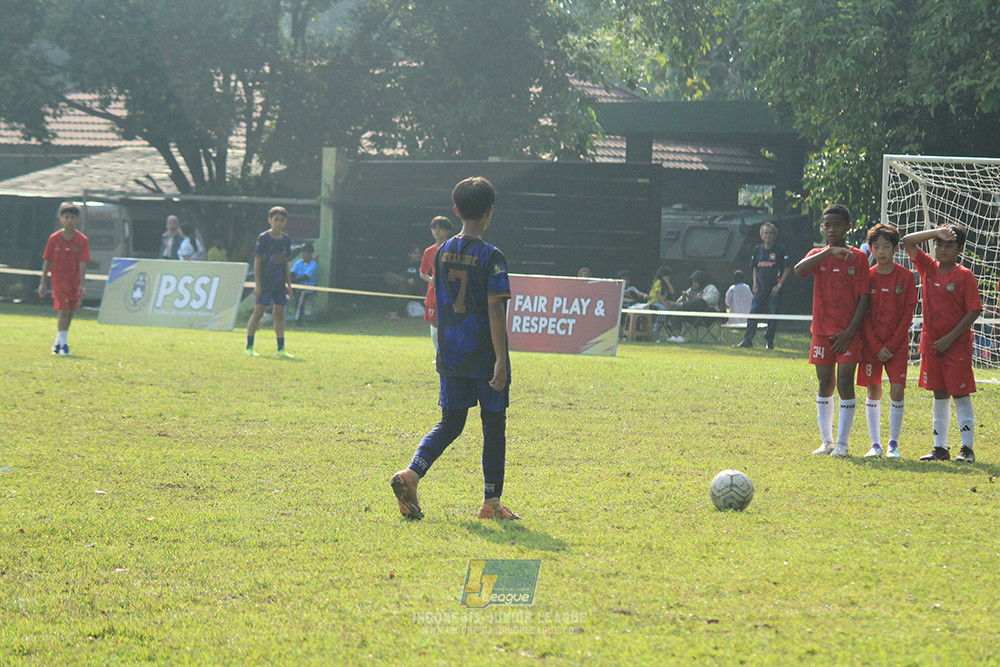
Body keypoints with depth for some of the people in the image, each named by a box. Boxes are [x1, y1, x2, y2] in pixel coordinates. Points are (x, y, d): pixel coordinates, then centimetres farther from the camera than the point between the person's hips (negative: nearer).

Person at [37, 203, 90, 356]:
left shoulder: (82, 241, -3)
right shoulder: (54, 239, -3)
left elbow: (82, 263, -8)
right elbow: (47, 262, 2)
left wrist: (81, 284, -16)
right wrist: (42, 284, 1)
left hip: (75, 280, 2)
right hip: (59, 278, -2)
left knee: (69, 312, 8)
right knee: (63, 310, -13)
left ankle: (58, 342, 24)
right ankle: (63, 344, -12)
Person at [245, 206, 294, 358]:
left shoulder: (286, 240, 9)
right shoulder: (263, 238, -7)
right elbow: (257, 261, -7)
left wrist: (289, 285, 14)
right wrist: (257, 284, -12)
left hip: (279, 283, 5)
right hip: (265, 282, -5)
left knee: (280, 314, 6)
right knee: (258, 312, -5)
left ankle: (281, 348, 11)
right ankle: (249, 347, 0)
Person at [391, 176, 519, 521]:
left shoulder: (443, 252, 6)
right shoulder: (491, 256, -13)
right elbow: (495, 309, -17)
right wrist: (501, 360, -18)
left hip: (450, 354, 5)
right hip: (484, 356, -5)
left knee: (450, 423, 10)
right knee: (494, 425, 7)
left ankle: (411, 473, -13)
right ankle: (492, 501, 9)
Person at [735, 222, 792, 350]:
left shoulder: (780, 250, -4)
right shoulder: (758, 249, 10)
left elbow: (788, 269, -5)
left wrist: (779, 285, -11)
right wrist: (755, 283, 7)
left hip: (774, 289, -4)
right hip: (760, 288, 4)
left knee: (773, 315, -1)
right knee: (753, 312, -5)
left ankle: (769, 341, 10)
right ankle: (747, 339, -3)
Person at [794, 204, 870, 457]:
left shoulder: (858, 258, 0)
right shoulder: (818, 255, 6)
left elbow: (864, 298, -3)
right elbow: (799, 269, -16)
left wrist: (850, 331, -12)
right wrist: (829, 252, -25)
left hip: (848, 333, -3)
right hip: (822, 331, 3)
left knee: (845, 384, -7)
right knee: (825, 385, 6)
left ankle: (842, 443, -1)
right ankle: (826, 441, 15)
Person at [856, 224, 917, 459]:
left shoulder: (906, 277, -3)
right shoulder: (867, 277, 2)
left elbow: (908, 315, -4)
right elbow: (863, 316, 1)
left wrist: (891, 345, -9)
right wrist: (877, 347, -8)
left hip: (898, 344, -1)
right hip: (871, 344, 2)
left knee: (897, 391, -7)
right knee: (873, 391, 2)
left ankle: (894, 444, 1)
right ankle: (875, 445, 7)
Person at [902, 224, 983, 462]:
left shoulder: (965, 276, -7)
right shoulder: (928, 268, 7)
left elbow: (974, 311, -10)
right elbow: (908, 242, 2)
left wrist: (950, 338, -14)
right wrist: (937, 233, -8)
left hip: (957, 344, -5)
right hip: (931, 343, 5)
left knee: (960, 395, -4)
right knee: (939, 395, 9)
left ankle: (967, 449, -1)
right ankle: (940, 448, 12)